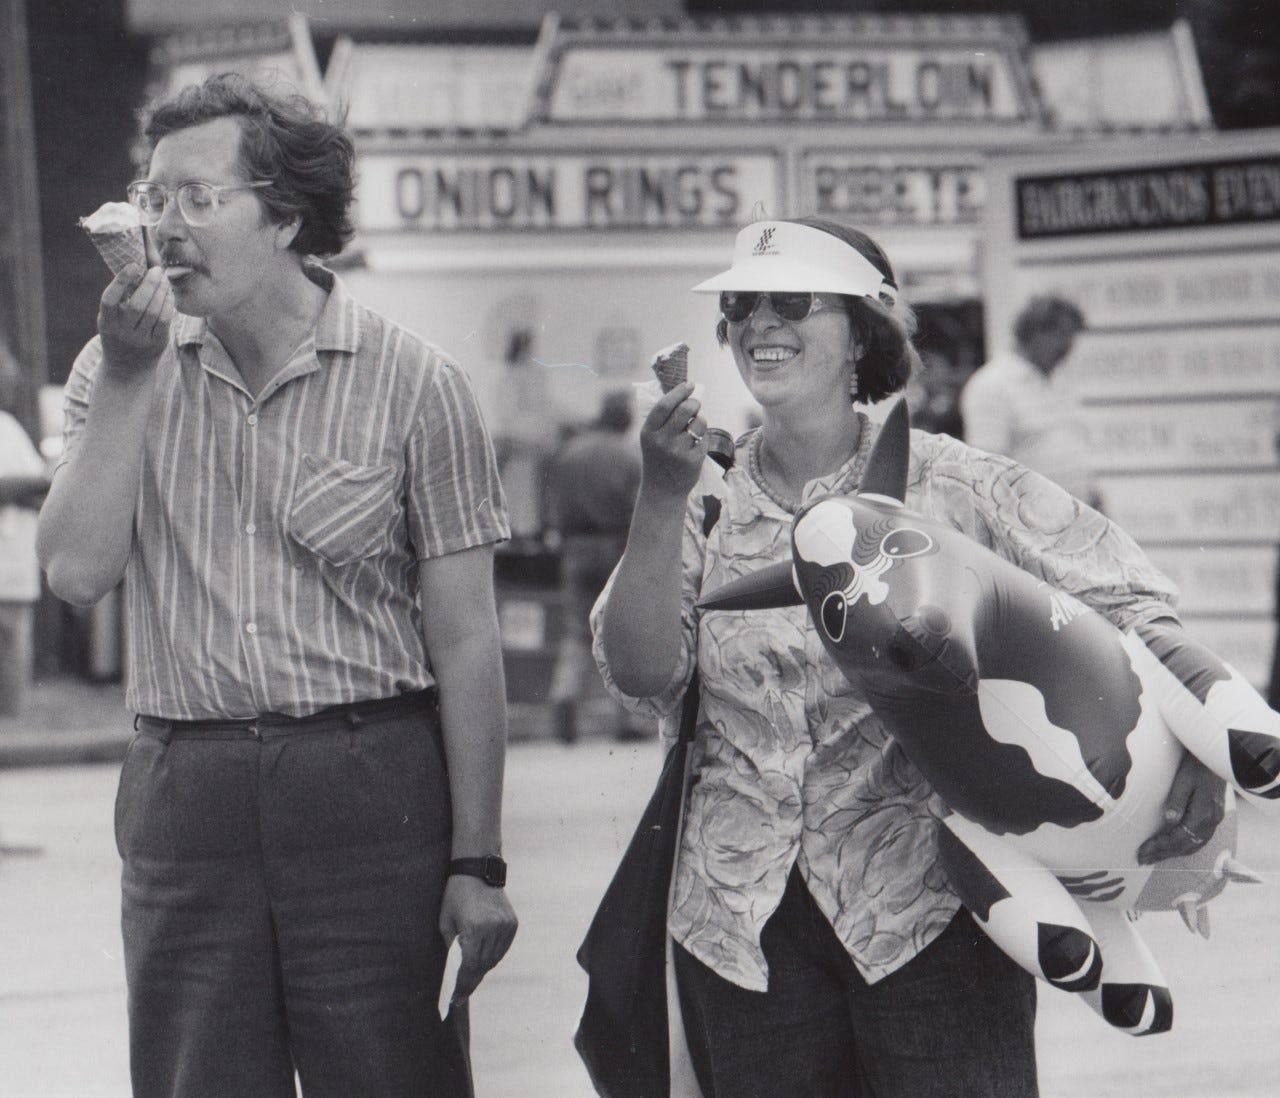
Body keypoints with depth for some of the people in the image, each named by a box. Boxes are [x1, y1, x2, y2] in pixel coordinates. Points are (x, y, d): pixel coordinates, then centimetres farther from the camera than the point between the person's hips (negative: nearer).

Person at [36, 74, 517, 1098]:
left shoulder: (414, 383, -3)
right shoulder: (121, 370, 7)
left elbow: (465, 640, -2)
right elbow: (76, 571, -6)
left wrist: (477, 862, -5)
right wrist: (128, 376, -11)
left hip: (371, 791, -3)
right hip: (183, 789, 3)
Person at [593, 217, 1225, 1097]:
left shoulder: (955, 487, 0)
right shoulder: (706, 508, 9)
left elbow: (1128, 603, -2)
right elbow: (641, 675, -3)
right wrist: (661, 501, -13)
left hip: (928, 901, -3)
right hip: (743, 919, 3)